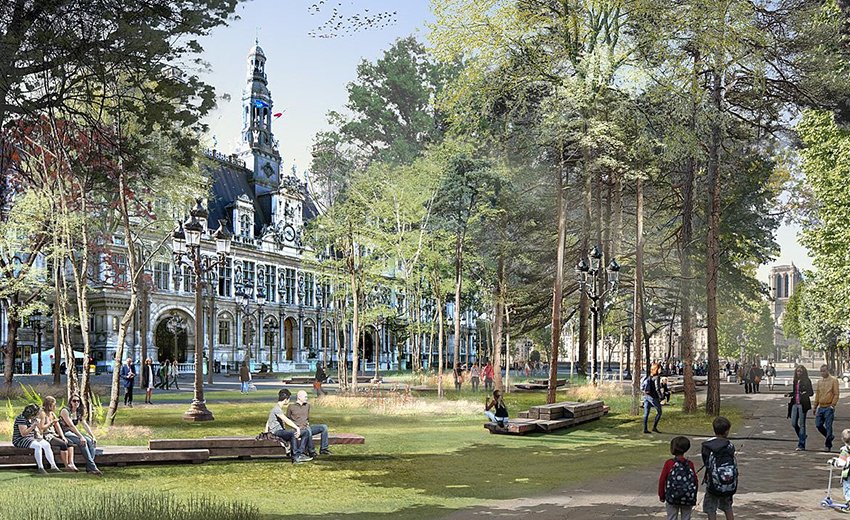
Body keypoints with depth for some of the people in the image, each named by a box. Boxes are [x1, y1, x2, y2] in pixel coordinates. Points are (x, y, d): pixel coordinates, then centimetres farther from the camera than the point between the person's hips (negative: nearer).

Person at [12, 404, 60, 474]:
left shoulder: (33, 419, 11)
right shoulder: (21, 418, -16)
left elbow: (37, 431, 22)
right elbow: (23, 434, -24)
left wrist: (38, 434, 0)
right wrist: (33, 425, -24)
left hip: (31, 439, 8)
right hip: (20, 440, -8)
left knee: (47, 445, -14)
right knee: (37, 446, -33)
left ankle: (53, 466, -17)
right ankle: (40, 468, -30)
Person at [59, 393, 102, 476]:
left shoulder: (78, 413, 11)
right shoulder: (65, 411, -11)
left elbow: (85, 425, 7)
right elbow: (71, 425, -21)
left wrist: (93, 437, -6)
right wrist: (81, 437, -29)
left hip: (74, 433, 8)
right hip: (65, 434, -8)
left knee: (91, 441, -16)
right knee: (83, 442, -30)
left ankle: (89, 467, -23)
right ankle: (92, 467, -32)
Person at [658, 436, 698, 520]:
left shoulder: (669, 464, -9)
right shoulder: (690, 464, -3)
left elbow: (662, 480, -5)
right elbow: (696, 481, 1)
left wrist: (661, 495, 7)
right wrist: (694, 495, 14)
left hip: (672, 498, -2)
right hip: (688, 499, 2)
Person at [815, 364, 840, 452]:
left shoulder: (833, 380, -4)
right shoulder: (820, 381, 13)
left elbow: (836, 394, -7)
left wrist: (833, 405, -16)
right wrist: (815, 407, 18)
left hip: (829, 408, -6)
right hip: (821, 407, 6)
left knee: (828, 427, -4)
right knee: (818, 425, 4)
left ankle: (828, 445, 4)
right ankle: (829, 436, 26)